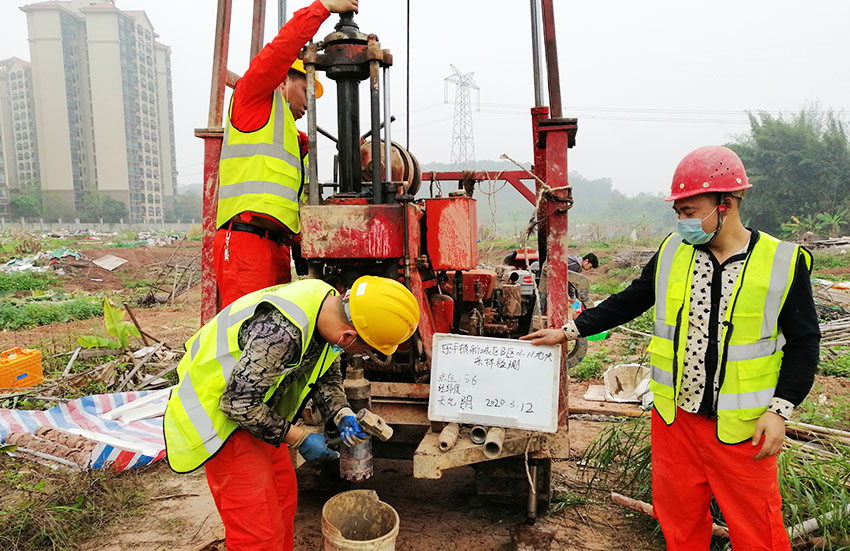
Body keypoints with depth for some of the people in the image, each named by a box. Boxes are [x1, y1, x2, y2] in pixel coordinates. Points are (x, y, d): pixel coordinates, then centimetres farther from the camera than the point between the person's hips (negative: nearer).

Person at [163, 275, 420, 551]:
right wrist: (300, 438, -21)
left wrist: (342, 414, -11)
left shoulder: (330, 308, -10)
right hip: (224, 414, -8)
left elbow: (326, 375, 6)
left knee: (282, 498, 19)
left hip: (257, 412, 8)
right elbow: (238, 404, -29)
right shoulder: (281, 331, -38)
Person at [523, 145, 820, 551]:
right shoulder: (673, 251, 0)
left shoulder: (783, 263, -9)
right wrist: (570, 331, 6)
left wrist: (780, 410, -10)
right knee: (678, 518, 18)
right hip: (674, 415, 3)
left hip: (742, 424, -3)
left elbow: (803, 342, -3)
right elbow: (628, 302, 7)